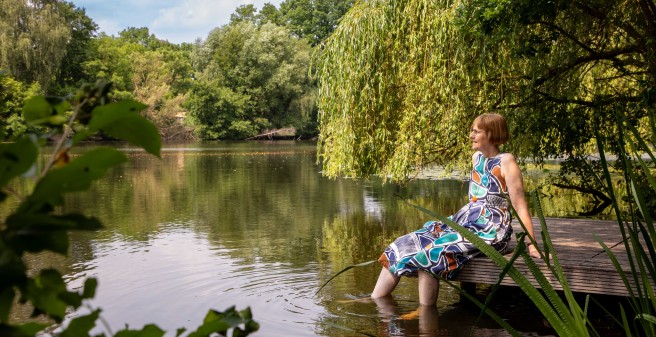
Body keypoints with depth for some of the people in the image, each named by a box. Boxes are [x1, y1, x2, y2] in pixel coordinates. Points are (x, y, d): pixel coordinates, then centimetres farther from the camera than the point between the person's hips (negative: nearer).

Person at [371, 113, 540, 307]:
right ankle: (375, 303, -3)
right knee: (403, 246, -5)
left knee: (429, 253, -28)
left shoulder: (506, 161, -9)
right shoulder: (476, 158, 14)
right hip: (463, 222, 8)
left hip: (489, 231, -8)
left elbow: (520, 206, -13)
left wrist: (531, 244, -18)